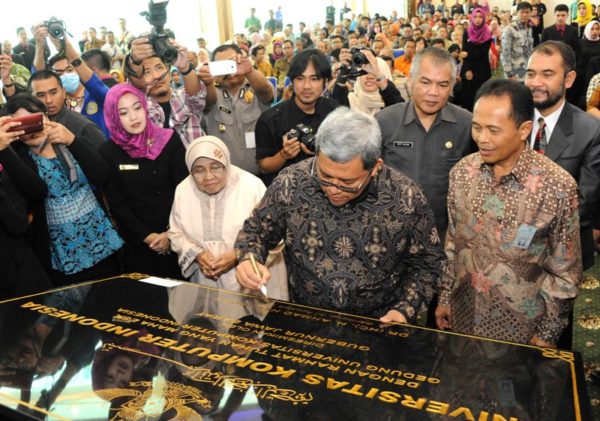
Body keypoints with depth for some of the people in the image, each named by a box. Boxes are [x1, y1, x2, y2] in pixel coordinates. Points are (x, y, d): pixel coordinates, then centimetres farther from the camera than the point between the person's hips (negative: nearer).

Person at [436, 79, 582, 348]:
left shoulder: (558, 187, -19)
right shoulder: (462, 172, -6)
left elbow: (565, 272, -10)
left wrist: (549, 333, -5)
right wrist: (445, 297, 8)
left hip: (520, 327, -3)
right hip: (463, 317, 4)